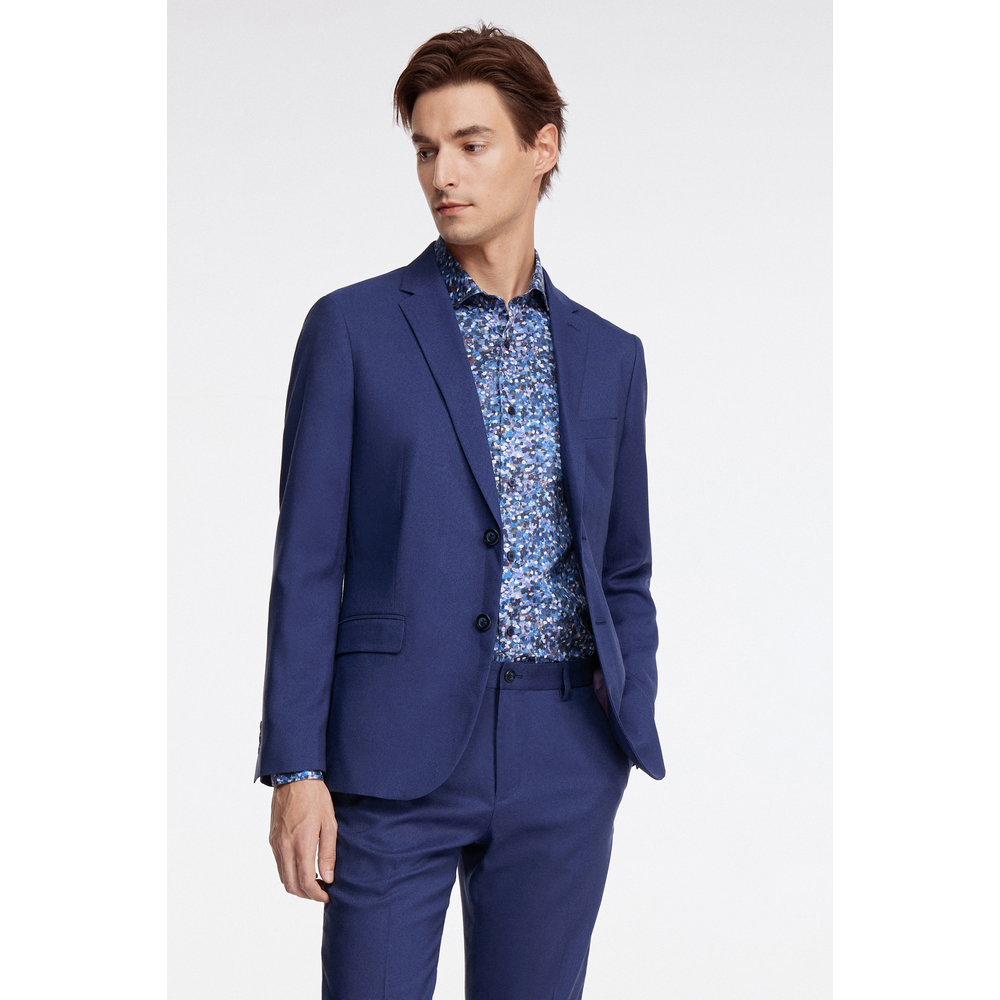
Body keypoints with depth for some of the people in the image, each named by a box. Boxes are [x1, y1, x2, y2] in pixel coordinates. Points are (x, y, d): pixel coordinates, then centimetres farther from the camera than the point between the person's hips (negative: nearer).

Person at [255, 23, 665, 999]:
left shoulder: (608, 356, 12)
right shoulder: (353, 327, 1)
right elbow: (307, 563, -2)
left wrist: (631, 740, 5)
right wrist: (294, 771, -9)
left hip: (563, 762, 3)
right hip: (397, 748, -3)